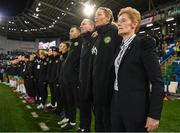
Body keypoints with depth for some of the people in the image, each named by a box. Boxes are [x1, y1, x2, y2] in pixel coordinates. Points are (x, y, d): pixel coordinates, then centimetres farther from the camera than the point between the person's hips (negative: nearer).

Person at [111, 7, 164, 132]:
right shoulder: (120, 47, 12)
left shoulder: (144, 43, -9)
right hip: (116, 105, 7)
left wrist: (154, 114, -17)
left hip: (135, 107, -6)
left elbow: (157, 81, -14)